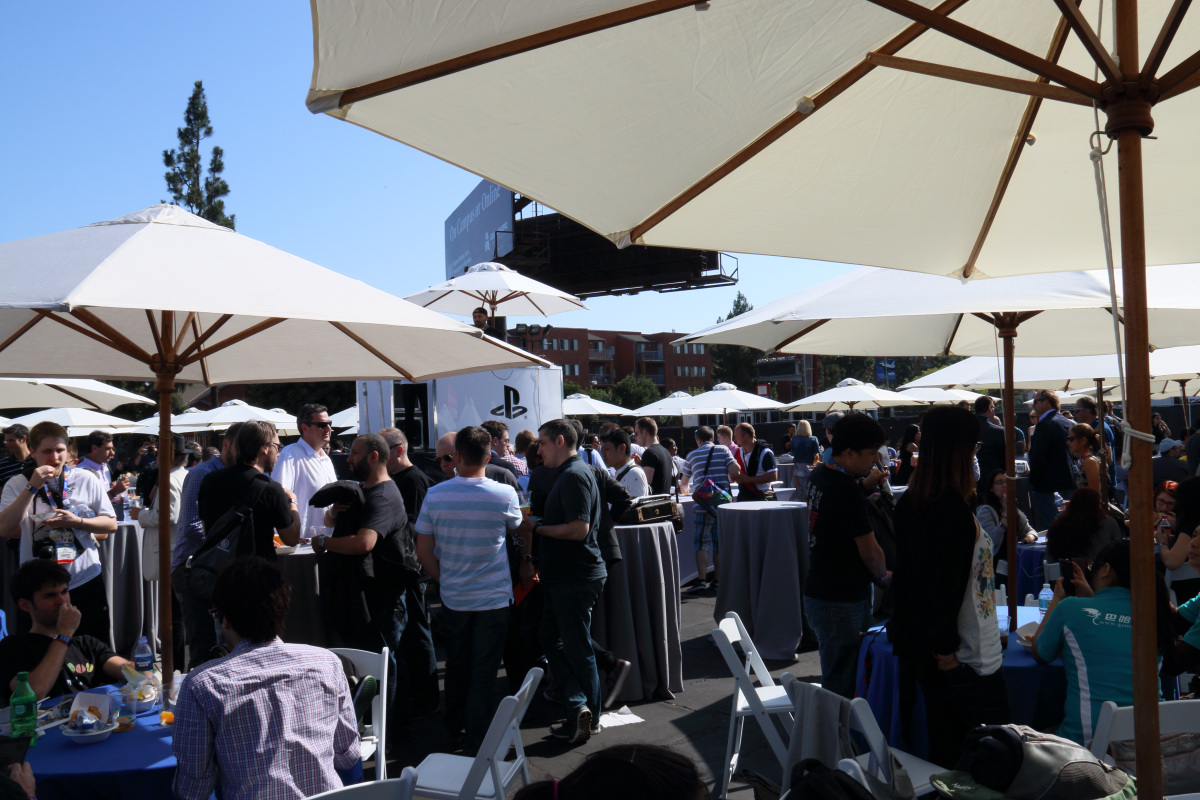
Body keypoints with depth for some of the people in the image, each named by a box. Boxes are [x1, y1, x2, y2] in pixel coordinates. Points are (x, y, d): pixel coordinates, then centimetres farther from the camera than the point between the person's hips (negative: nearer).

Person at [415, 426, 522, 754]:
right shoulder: (504, 495, -13)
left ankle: (455, 727, 37)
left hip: (453, 598, 2)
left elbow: (423, 551, -2)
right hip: (493, 598, -2)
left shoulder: (435, 495, -9)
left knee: (456, 667, 20)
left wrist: (444, 578, 11)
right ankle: (476, 746, 10)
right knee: (484, 674, 5)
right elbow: (516, 528, 9)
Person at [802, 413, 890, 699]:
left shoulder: (820, 475, 8)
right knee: (841, 689, -2)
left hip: (818, 592, 10)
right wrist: (883, 577, 4)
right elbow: (871, 552, -16)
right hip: (841, 601, -10)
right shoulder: (847, 491, -21)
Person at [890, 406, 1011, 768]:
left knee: (945, 745, 16)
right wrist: (944, 649, -15)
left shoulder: (909, 503, 6)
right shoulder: (952, 509, -21)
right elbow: (945, 585, -21)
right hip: (965, 657, -9)